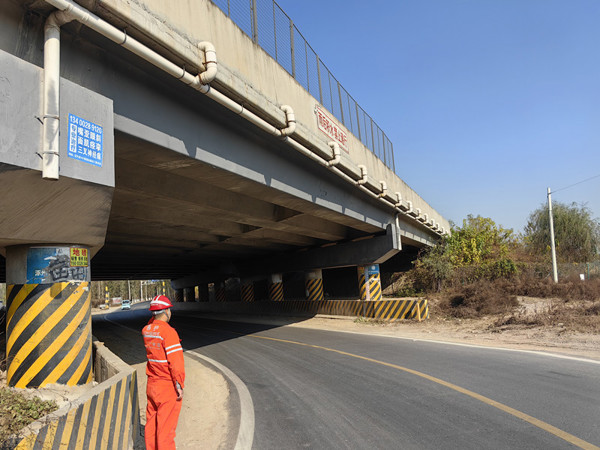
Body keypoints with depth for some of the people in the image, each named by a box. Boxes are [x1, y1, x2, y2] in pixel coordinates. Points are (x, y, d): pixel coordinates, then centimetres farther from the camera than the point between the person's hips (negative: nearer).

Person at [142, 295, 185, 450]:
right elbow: (175, 361, -21)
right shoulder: (169, 332, -20)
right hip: (168, 386, -7)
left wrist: (156, 315, 13)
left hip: (151, 385, 7)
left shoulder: (146, 330, 2)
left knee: (151, 423, 17)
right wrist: (179, 386, -14)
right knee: (166, 427, 2)